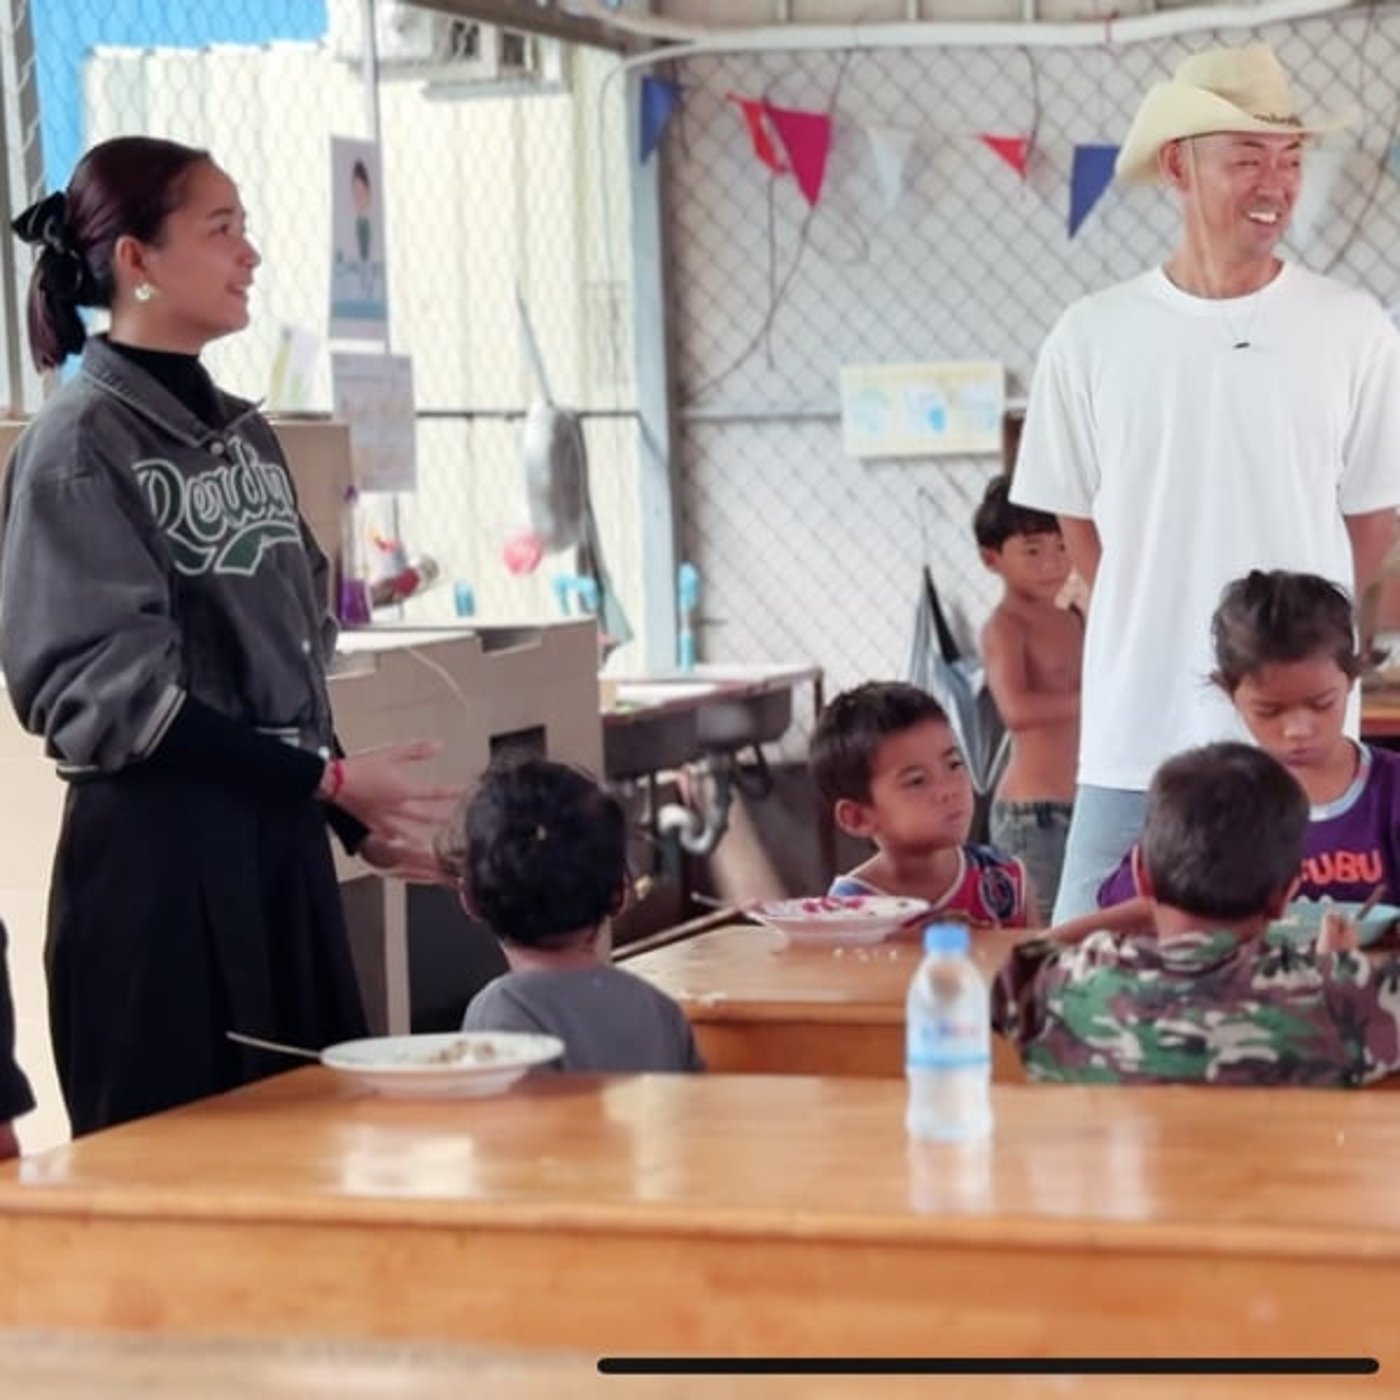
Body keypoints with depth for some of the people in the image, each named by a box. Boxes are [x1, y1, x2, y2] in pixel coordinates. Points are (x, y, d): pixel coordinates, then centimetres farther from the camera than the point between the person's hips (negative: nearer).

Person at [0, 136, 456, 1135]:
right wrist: (331, 779, -16)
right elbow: (110, 694, -15)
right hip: (156, 855, -7)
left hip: (282, 839, 7)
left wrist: (361, 815, 12)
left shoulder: (245, 434, 12)